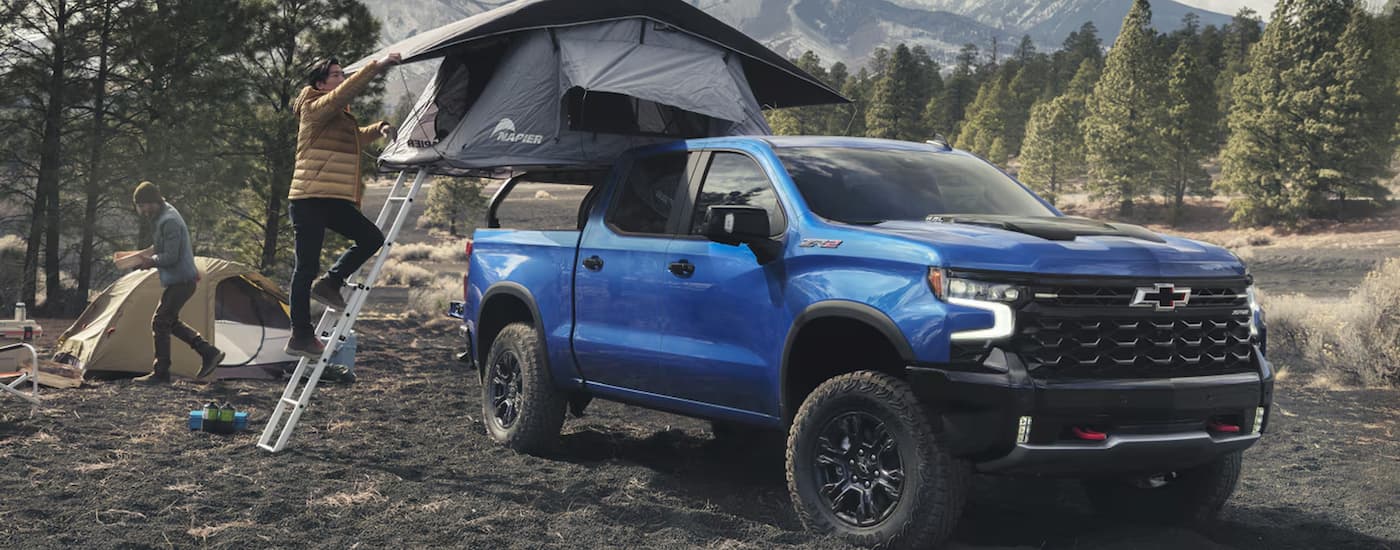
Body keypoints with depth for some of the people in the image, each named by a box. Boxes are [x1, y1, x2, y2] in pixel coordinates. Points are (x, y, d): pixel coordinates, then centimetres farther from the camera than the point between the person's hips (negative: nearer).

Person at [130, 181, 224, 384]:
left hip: (180, 281, -10)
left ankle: (160, 373, 1)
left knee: (160, 323, -6)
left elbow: (170, 257, -24)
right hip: (181, 278, 10)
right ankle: (209, 352, 17)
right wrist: (147, 255, 8)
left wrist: (150, 261, -9)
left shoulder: (169, 222, -21)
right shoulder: (160, 217, 11)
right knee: (171, 322, 16)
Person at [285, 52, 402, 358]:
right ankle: (301, 334, -1)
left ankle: (330, 283, 11)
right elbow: (345, 92, -22)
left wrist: (380, 128, 23)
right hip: (309, 199, -9)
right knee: (307, 267, -5)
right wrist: (376, 67, -25)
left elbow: (356, 137, 39)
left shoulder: (340, 116, 21)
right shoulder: (315, 109, -6)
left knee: (371, 238, 0)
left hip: (333, 200, 9)